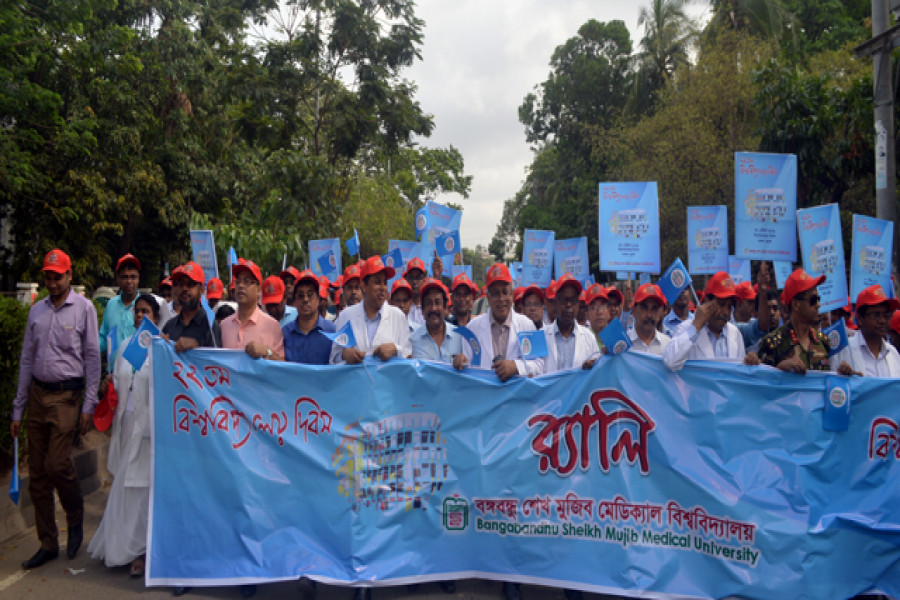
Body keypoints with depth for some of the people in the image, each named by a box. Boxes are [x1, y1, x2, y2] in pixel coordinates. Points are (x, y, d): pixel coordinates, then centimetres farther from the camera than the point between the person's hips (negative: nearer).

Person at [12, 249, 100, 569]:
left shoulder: (83, 308, -3)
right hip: (37, 394, 5)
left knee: (57, 465, -11)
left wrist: (88, 405, -8)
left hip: (66, 395, -5)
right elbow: (27, 359, 13)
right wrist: (18, 409, 11)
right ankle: (48, 544, 18)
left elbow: (92, 357, -4)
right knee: (37, 474, 7)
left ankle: (76, 519, 18)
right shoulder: (37, 310, 11)